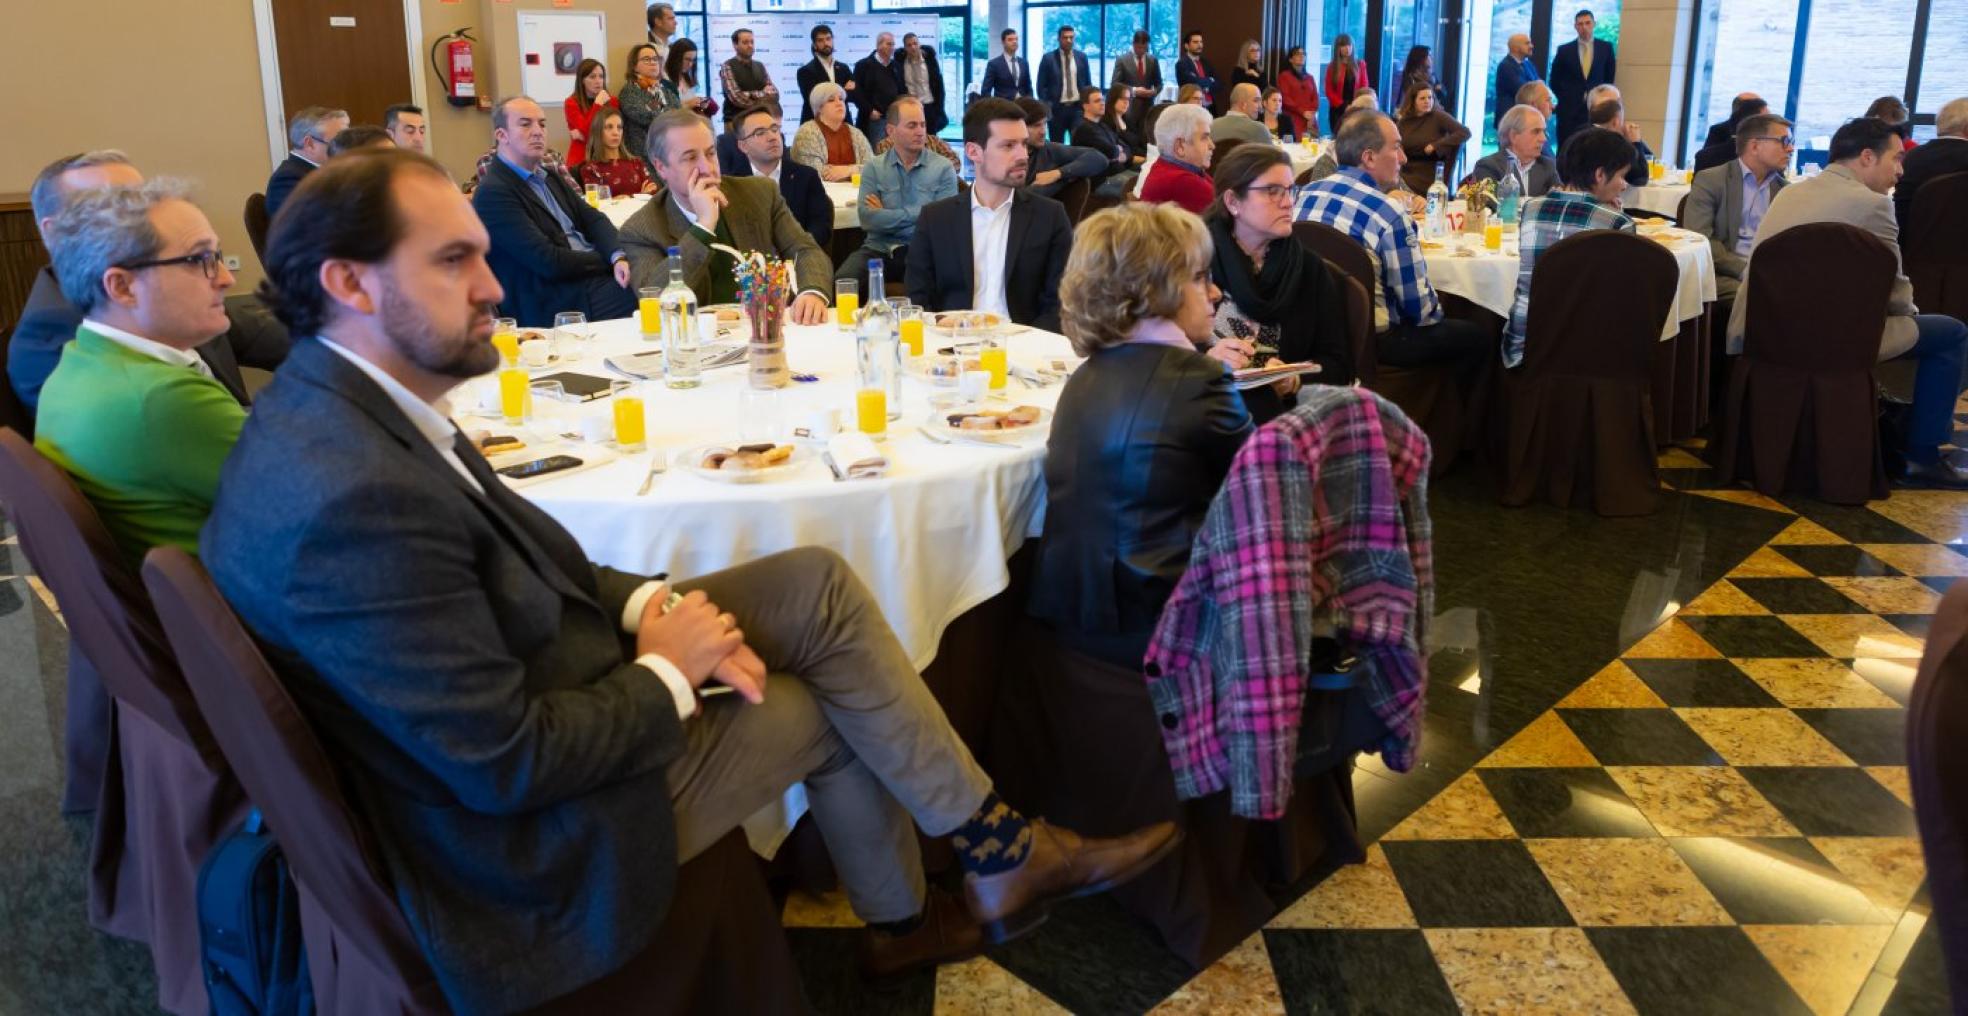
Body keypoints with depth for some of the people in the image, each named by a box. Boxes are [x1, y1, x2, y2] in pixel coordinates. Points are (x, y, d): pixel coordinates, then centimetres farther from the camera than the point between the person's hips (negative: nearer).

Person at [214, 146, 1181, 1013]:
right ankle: (1001, 856, 28)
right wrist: (670, 670, -15)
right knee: (829, 697, 1)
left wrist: (649, 606, -8)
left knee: (819, 583, 2)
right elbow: (509, 765, -30)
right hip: (540, 829, -8)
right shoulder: (349, 499, -33)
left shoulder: (341, 404, -2)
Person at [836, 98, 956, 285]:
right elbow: (868, 219, -6)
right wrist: (916, 215, -6)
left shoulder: (943, 168, 4)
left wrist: (886, 217, -4)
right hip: (879, 249, 1)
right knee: (842, 281, -26)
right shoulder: (874, 167, 8)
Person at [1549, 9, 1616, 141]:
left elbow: (1609, 77, 14)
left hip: (1597, 107, 1)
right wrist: (1565, 99, 3)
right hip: (1569, 109, 0)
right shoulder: (1564, 50, 3)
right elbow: (1554, 80, 10)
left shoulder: (1606, 47, 6)